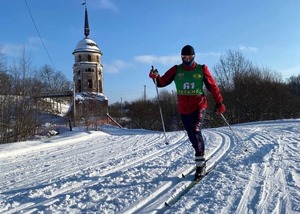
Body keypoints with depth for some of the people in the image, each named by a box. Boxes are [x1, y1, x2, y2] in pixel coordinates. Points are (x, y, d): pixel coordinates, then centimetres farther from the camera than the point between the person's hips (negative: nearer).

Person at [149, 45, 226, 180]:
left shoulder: (202, 69, -1)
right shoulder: (176, 70, 3)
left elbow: (212, 86, 3)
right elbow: (162, 82, -2)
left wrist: (219, 103, 1)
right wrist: (156, 77, -23)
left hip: (199, 106, -3)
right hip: (184, 109, 3)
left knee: (196, 131, -22)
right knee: (192, 136, 14)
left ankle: (200, 164, -14)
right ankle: (201, 156, 39)